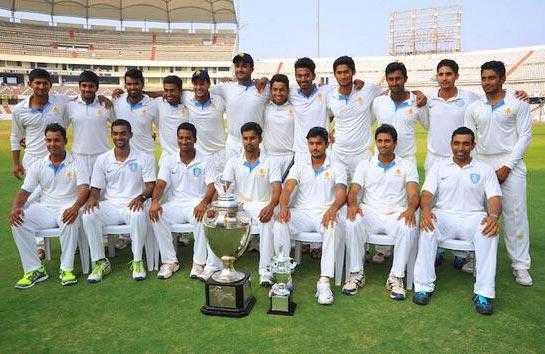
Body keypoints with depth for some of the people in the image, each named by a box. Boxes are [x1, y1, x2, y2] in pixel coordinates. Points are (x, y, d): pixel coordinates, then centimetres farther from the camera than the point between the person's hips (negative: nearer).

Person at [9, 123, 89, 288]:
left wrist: (75, 207, -34)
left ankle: (66, 268, -24)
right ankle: (34, 269, -15)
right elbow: (25, 191, 7)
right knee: (19, 221, -23)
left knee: (71, 221, -38)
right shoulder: (38, 166, 12)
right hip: (45, 210, 4)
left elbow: (84, 189, -13)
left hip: (68, 209, -4)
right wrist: (15, 208, -16)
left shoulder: (76, 164, 0)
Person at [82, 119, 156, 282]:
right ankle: (101, 262, -12)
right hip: (110, 206, 3)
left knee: (138, 215, -37)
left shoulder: (144, 158, 3)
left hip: (133, 205, -3)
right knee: (88, 215, -26)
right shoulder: (102, 160, 10)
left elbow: (150, 186, -3)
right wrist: (92, 198, -13)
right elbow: (96, 188, 10)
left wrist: (141, 197, -24)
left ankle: (137, 261, -17)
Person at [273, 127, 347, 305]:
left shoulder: (337, 168, 12)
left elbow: (342, 193, -5)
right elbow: (287, 189, 1)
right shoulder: (299, 167, 18)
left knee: (334, 225, -37)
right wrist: (283, 207, -23)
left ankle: (324, 281, -35)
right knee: (280, 222, -30)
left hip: (325, 214, -1)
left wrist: (333, 209, -29)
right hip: (302, 213, 2)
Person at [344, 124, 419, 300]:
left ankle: (396, 277, -19)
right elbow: (353, 191, 4)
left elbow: (414, 194, -1)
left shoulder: (407, 166, 12)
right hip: (370, 213, 1)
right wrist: (353, 204, -21)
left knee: (409, 228, -34)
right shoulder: (365, 165, 15)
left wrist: (411, 208, -25)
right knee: (352, 223, -31)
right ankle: (356, 273, -16)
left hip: (397, 213, 0)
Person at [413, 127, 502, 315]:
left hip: (474, 218, 0)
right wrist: (426, 209, -22)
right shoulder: (439, 166, 13)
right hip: (444, 216, 0)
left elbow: (494, 198, 2)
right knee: (427, 227, -33)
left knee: (490, 232, -33)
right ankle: (423, 285, -27)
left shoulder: (485, 170, 13)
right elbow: (427, 193, 2)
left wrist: (493, 216, -22)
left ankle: (483, 293, -28)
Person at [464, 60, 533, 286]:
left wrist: (507, 166, -10)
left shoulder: (518, 104, 2)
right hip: (481, 164, 2)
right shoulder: (474, 108, 10)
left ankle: (520, 265, 7)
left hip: (510, 165, -2)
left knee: (515, 214, -1)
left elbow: (525, 136, -2)